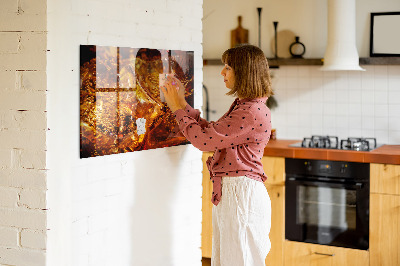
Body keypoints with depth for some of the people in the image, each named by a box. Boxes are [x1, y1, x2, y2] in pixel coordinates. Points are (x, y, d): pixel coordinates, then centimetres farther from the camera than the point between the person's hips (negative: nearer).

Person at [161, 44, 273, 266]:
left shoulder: (253, 112, -20)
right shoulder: (242, 106, 14)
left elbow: (204, 139, -19)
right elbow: (211, 132, 18)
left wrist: (178, 108, -6)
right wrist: (182, 104, 15)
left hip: (241, 193, -10)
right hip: (228, 192, 10)